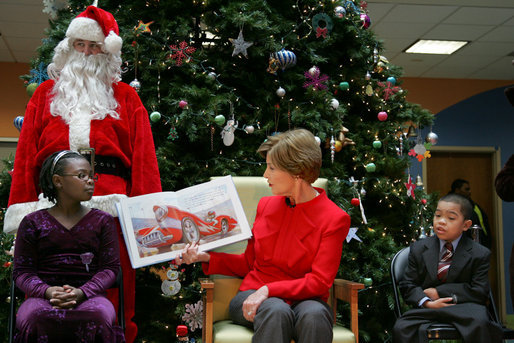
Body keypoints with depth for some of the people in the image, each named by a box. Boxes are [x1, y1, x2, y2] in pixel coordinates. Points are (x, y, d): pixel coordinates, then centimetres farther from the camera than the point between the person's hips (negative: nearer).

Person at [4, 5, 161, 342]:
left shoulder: (125, 97, 15)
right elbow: (26, 151, 12)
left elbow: (143, 154, 7)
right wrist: (23, 206, 0)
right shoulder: (46, 93, 19)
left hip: (109, 199, -1)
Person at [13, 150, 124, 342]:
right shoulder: (32, 223, 13)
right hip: (43, 296, 0)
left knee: (98, 314, -37)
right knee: (36, 315, -37)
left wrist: (81, 293, -15)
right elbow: (21, 271, 7)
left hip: (89, 296, 1)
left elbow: (111, 267, 6)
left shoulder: (103, 221, 15)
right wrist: (47, 291, -17)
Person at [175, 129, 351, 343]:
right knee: (275, 311, -34)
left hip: (302, 299, -2)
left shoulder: (334, 219, -4)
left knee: (314, 315, -38)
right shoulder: (266, 205, 12)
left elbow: (319, 282, -10)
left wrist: (269, 290, -21)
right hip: (254, 297, 2)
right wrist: (206, 257, 4)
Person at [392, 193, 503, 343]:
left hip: (463, 306, -2)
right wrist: (427, 302, -15)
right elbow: (408, 285, 8)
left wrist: (439, 292, -9)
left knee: (479, 323, -37)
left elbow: (479, 291, -4)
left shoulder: (480, 254, 3)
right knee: (401, 328, -27)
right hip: (426, 308, 2)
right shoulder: (418, 249, 10)